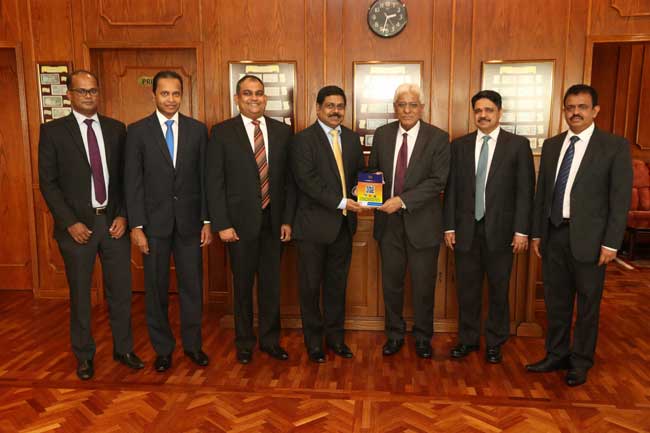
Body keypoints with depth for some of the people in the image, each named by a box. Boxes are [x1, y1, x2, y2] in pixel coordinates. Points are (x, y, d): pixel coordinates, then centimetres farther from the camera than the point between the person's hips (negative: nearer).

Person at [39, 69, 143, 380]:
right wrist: (70, 223, -11)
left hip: (114, 222, 2)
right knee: (80, 295, 11)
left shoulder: (116, 129, 6)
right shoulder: (53, 131, -2)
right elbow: (48, 182, -4)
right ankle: (84, 355, 28)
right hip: (77, 225, -2)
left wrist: (123, 215, -4)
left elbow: (125, 176, 7)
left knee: (120, 291, 10)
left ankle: (123, 348, 28)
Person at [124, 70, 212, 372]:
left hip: (189, 221, 1)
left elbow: (205, 178, 4)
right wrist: (136, 226, -7)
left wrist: (207, 221, 0)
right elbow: (133, 182, -2)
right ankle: (162, 348, 26)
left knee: (192, 285, 8)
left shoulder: (197, 129, 4)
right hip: (154, 221, -1)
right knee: (156, 288, 9)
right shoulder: (138, 131, 0)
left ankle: (192, 344, 26)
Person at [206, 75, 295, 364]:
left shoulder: (282, 131, 5)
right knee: (243, 285, 10)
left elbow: (289, 178, 6)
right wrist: (222, 224, -10)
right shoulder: (222, 132, -3)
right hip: (240, 221, -2)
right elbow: (214, 182, -5)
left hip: (273, 221, 3)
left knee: (271, 283, 11)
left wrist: (287, 219, 2)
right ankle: (244, 343, 28)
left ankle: (270, 340, 29)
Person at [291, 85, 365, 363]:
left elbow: (360, 171, 17)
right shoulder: (304, 139, -8)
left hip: (343, 224, 5)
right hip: (314, 224, -5)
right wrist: (341, 202, -21)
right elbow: (307, 180, -17)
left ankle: (335, 337, 30)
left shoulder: (352, 138, 11)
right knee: (311, 286, 7)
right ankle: (314, 341, 23)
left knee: (337, 284, 15)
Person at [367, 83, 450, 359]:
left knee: (423, 285, 10)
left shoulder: (438, 138, -7)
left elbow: (437, 181, -15)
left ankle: (422, 337, 30)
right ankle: (394, 334, 32)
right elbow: (373, 170, 12)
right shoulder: (382, 134, 4)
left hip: (422, 222, -3)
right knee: (391, 283, 14)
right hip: (389, 221, 3)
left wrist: (403, 200, -24)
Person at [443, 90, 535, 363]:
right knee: (467, 288, 10)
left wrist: (521, 230, -7)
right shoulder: (459, 145, 6)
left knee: (499, 289, 9)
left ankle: (494, 343, 26)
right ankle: (468, 339, 27)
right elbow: (451, 189, 5)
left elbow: (525, 190, -3)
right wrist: (449, 226, 1)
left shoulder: (518, 145, 0)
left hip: (500, 229, -2)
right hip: (466, 228, 2)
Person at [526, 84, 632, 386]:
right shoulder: (552, 145, 9)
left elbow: (620, 198, -7)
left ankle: (580, 362, 26)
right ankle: (556, 355, 30)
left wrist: (611, 243, -11)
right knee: (556, 301, 14)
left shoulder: (615, 146, -5)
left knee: (587, 305, 9)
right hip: (554, 234, 4)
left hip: (588, 238, -4)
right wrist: (537, 233, 9)